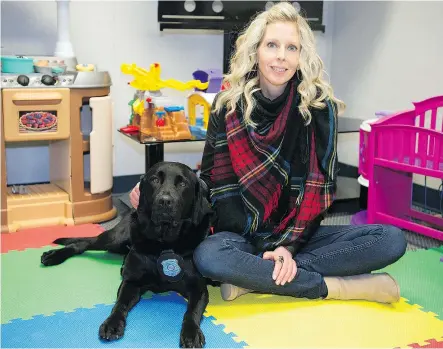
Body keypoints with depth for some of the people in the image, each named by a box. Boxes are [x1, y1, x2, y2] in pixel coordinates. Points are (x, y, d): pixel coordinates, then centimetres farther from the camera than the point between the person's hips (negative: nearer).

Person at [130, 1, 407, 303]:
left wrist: (289, 244, -18)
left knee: (392, 240, -21)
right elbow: (214, 179, 0)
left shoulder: (320, 105, -6)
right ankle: (335, 287, -23)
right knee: (208, 256, -36)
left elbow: (320, 184, -9)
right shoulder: (228, 105, -4)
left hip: (298, 233, 1)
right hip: (244, 233, -1)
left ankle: (255, 278, -26)